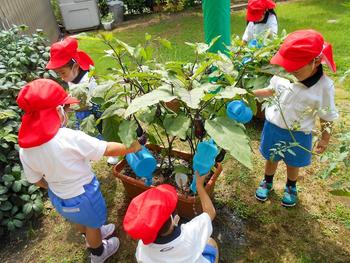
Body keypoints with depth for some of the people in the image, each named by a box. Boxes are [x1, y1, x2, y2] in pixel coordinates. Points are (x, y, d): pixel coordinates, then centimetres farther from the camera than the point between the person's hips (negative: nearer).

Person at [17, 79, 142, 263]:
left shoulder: (25, 149, -15)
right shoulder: (70, 138, -35)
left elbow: (36, 180, -1)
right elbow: (108, 150, -26)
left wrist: (57, 187, 17)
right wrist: (132, 147, -10)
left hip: (58, 198, 6)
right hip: (82, 196, -5)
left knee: (80, 220, 34)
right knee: (93, 224, 25)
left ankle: (92, 237, 64)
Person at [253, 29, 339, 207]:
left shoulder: (324, 86, -22)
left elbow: (327, 117, -10)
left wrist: (325, 139, -4)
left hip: (297, 135, -2)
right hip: (273, 127, 2)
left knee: (293, 164, 21)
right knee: (271, 159, 22)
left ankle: (291, 187, 51)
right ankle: (267, 182, 50)